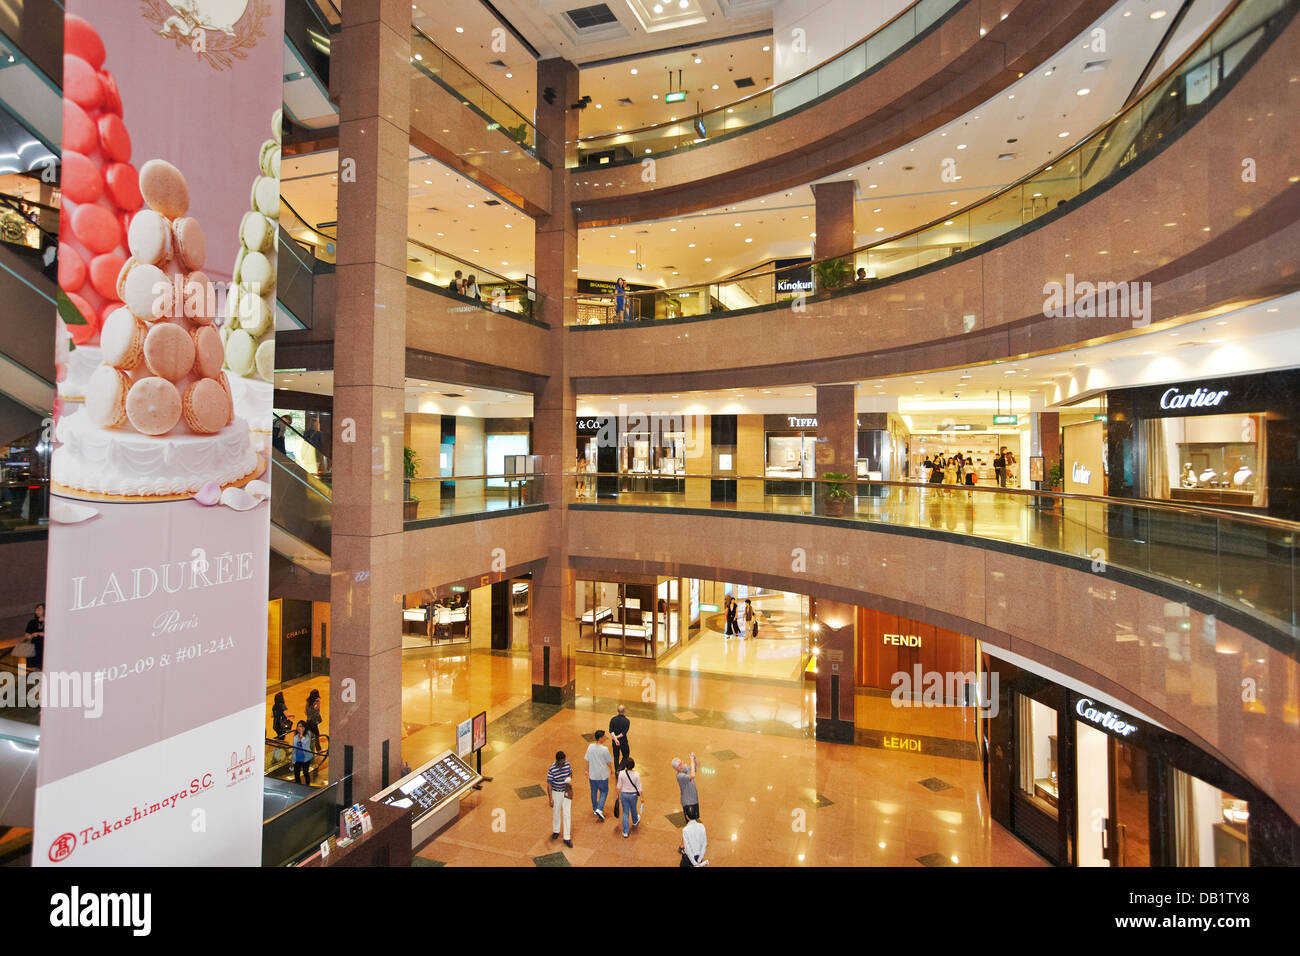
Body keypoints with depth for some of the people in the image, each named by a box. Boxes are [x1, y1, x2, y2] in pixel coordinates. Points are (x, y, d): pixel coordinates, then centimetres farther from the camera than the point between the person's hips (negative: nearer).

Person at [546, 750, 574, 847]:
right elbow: (549, 784, -17)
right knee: (556, 812, 18)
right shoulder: (552, 769, -22)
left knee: (567, 814, 1)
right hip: (556, 793, -2)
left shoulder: (567, 764, -10)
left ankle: (567, 838, 9)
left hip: (567, 792, 2)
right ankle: (556, 831, 43)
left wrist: (569, 779, -12)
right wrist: (550, 799, -18)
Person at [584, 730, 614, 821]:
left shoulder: (590, 747, -7)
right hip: (603, 775, -4)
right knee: (604, 792, 13)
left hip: (592, 775, 4)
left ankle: (595, 809, 34)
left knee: (594, 792, 20)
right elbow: (608, 762, -9)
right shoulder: (605, 749, -20)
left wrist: (587, 771, 16)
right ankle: (599, 809, -1)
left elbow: (587, 761, 3)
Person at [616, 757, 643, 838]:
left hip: (624, 795, 0)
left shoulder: (621, 773, -19)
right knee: (633, 809, 28)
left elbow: (619, 786, -6)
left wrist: (618, 795, 11)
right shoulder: (636, 775, -22)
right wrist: (642, 797, 1)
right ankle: (635, 821, 57)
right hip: (633, 795, 0)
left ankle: (625, 832, 15)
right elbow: (639, 788, -12)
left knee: (625, 813, 13)